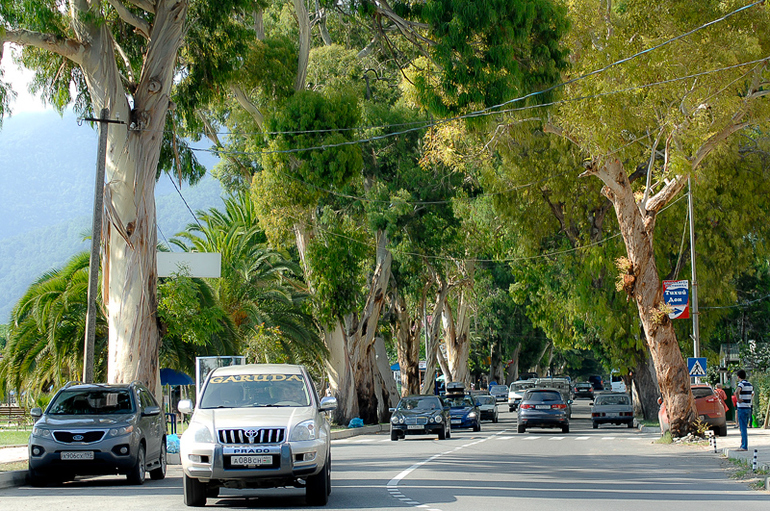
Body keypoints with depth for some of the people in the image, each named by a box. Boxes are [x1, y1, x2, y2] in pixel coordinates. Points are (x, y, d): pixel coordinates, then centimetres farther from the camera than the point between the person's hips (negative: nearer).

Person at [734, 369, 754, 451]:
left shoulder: (741, 384, -14)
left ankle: (744, 447, -6)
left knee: (743, 428, -6)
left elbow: (737, 392, -34)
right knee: (744, 427, 15)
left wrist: (738, 399, -20)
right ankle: (743, 445, 19)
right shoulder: (750, 384, 12)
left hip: (742, 408, -8)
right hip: (748, 407, 8)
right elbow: (752, 394, 29)